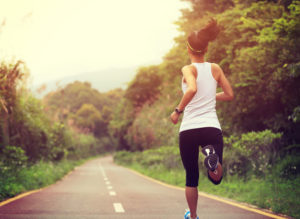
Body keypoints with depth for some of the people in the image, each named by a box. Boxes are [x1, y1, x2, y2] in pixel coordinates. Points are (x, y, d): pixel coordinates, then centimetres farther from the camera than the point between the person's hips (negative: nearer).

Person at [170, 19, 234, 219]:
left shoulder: (188, 69, -3)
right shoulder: (215, 68, 8)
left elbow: (192, 89, -24)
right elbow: (229, 95, 13)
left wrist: (178, 110, -12)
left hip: (188, 130, -2)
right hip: (212, 128, 2)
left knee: (191, 177, 16)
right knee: (216, 179, 8)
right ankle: (213, 157, -24)